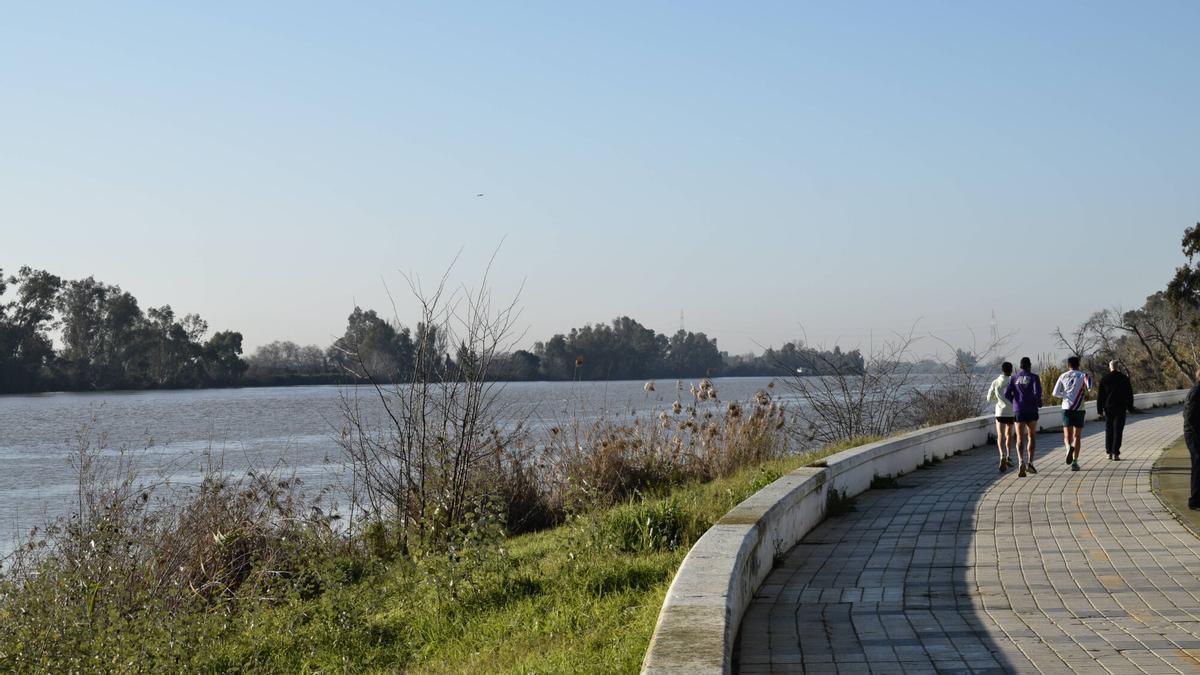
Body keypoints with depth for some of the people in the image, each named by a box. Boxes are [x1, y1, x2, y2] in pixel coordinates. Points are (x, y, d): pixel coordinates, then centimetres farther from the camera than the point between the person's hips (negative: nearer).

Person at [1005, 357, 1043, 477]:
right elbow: (1037, 392, -16)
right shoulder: (1034, 377, -1)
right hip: (1031, 410, -1)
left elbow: (1007, 393, -2)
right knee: (1032, 437, 15)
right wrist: (1039, 403, 4)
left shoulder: (1014, 378, 7)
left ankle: (1021, 462, -20)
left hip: (1018, 411, 1)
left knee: (1020, 439, 3)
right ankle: (1030, 462, 3)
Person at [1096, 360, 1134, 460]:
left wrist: (1099, 410, 4)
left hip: (1108, 408, 1)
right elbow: (1130, 394, 4)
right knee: (1118, 431, -2)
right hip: (1121, 408, -1)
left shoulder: (1104, 378, 0)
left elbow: (1100, 395, 0)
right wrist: (1130, 407, 15)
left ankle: (1109, 452, 13)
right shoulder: (1124, 378, -1)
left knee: (1108, 430, 12)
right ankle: (1115, 453, -8)